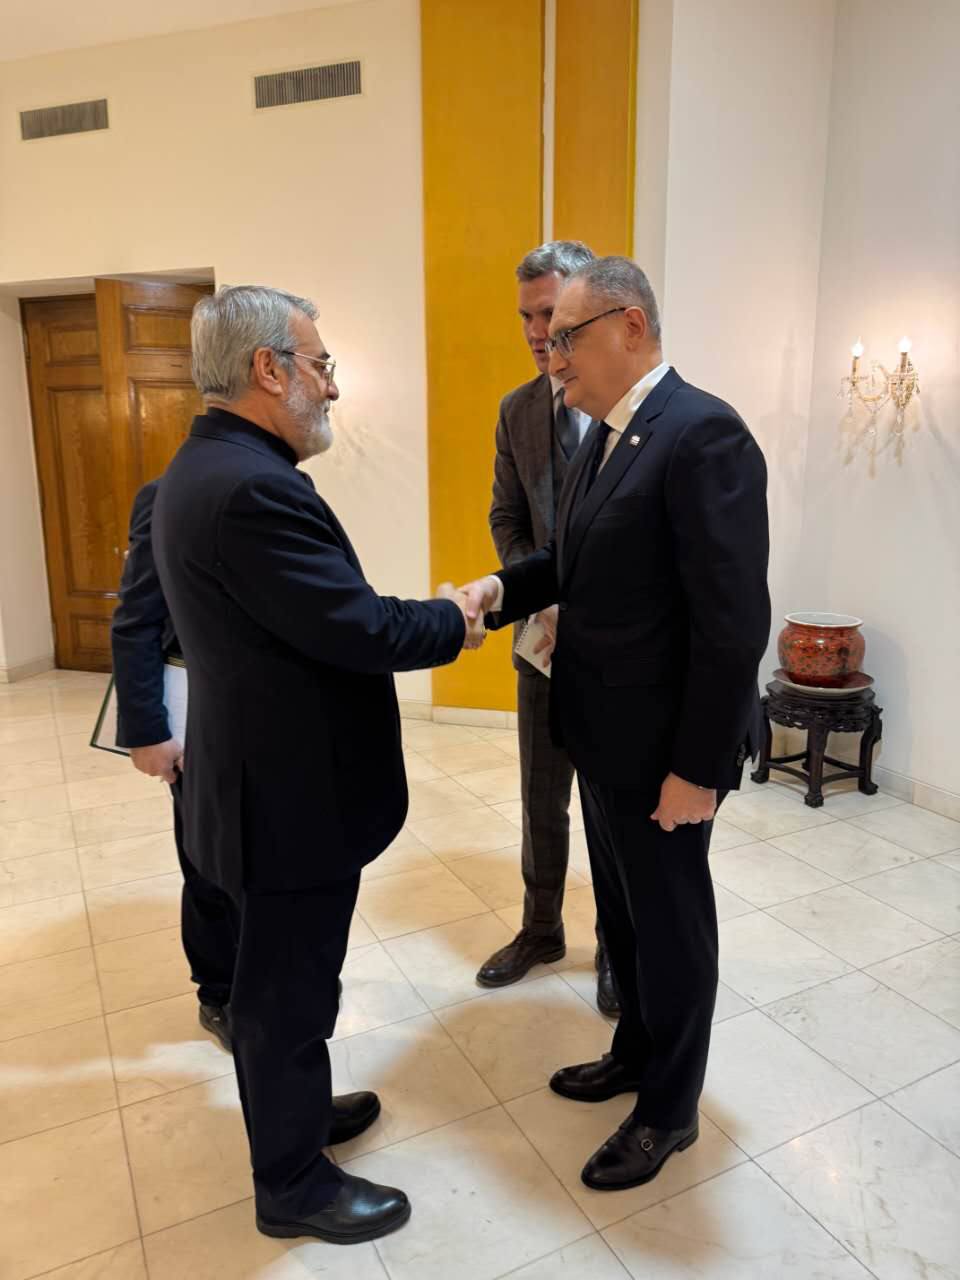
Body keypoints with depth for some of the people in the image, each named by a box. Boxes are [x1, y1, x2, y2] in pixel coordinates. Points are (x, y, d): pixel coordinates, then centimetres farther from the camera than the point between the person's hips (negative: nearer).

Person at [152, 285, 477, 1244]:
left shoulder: (208, 466, 7)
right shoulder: (249, 485, -27)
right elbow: (358, 629, -26)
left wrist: (426, 617, 5)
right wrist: (457, 619, -9)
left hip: (267, 778, 10)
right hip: (292, 796, -10)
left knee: (277, 977, 26)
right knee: (290, 991, 10)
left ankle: (291, 1111, 49)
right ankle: (293, 1185, 34)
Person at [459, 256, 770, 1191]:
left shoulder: (703, 434, -21)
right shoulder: (605, 434, 8)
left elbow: (733, 622, -23)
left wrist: (697, 767, -20)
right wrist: (503, 589, -5)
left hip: (660, 746, -8)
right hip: (601, 731, 8)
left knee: (671, 930, 13)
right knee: (621, 914, 24)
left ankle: (669, 1109, 36)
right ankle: (636, 1051, 48)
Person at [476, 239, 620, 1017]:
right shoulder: (517, 409, 4)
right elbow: (507, 519, 7)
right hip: (546, 636, 4)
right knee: (542, 799, 16)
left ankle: (617, 947, 34)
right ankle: (541, 930, 38)